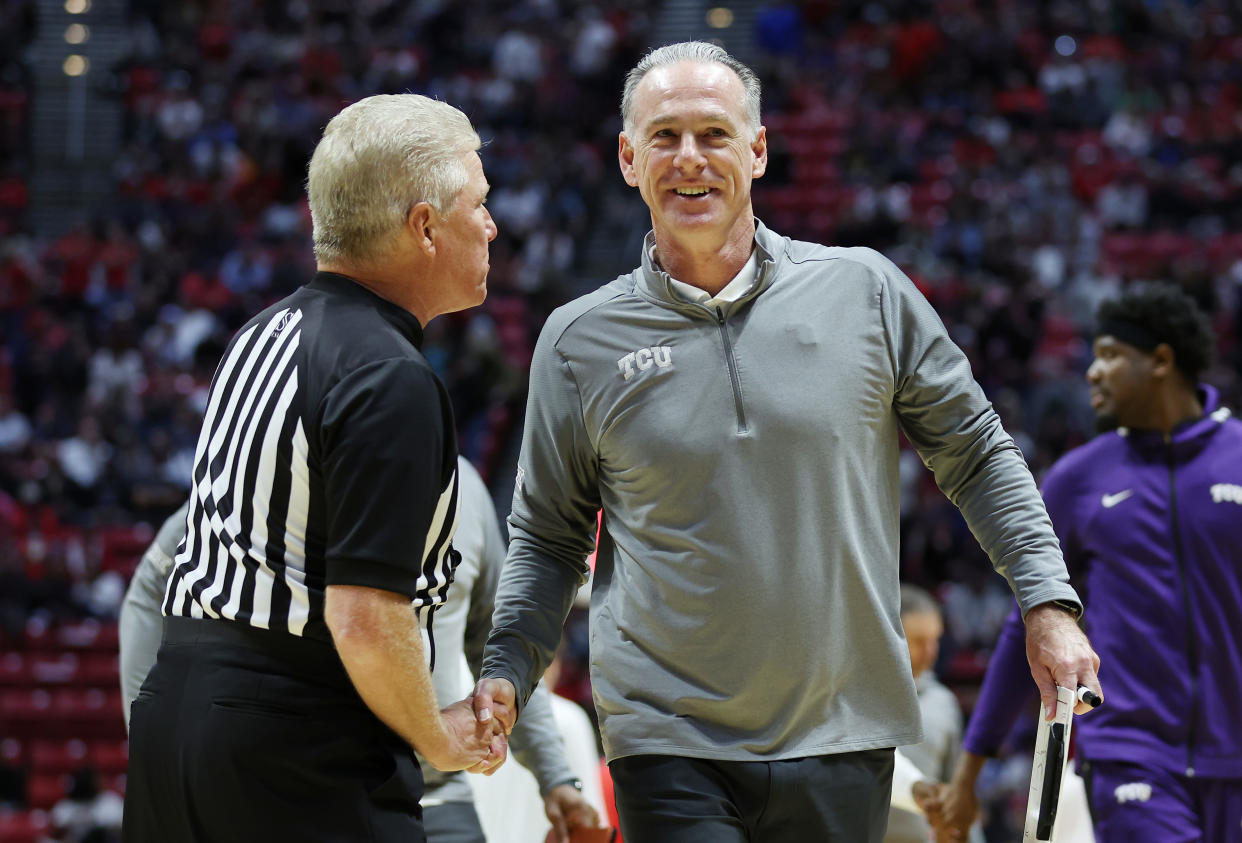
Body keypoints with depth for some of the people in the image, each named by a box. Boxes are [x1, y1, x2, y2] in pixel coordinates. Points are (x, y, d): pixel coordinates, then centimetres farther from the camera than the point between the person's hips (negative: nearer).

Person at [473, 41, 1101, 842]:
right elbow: (549, 537, 12)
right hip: (669, 745, -1)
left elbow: (977, 452, 10)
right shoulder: (580, 341, 2)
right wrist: (506, 673, -1)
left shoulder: (865, 291, 2)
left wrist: (1048, 601, 2)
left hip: (843, 740, 1)